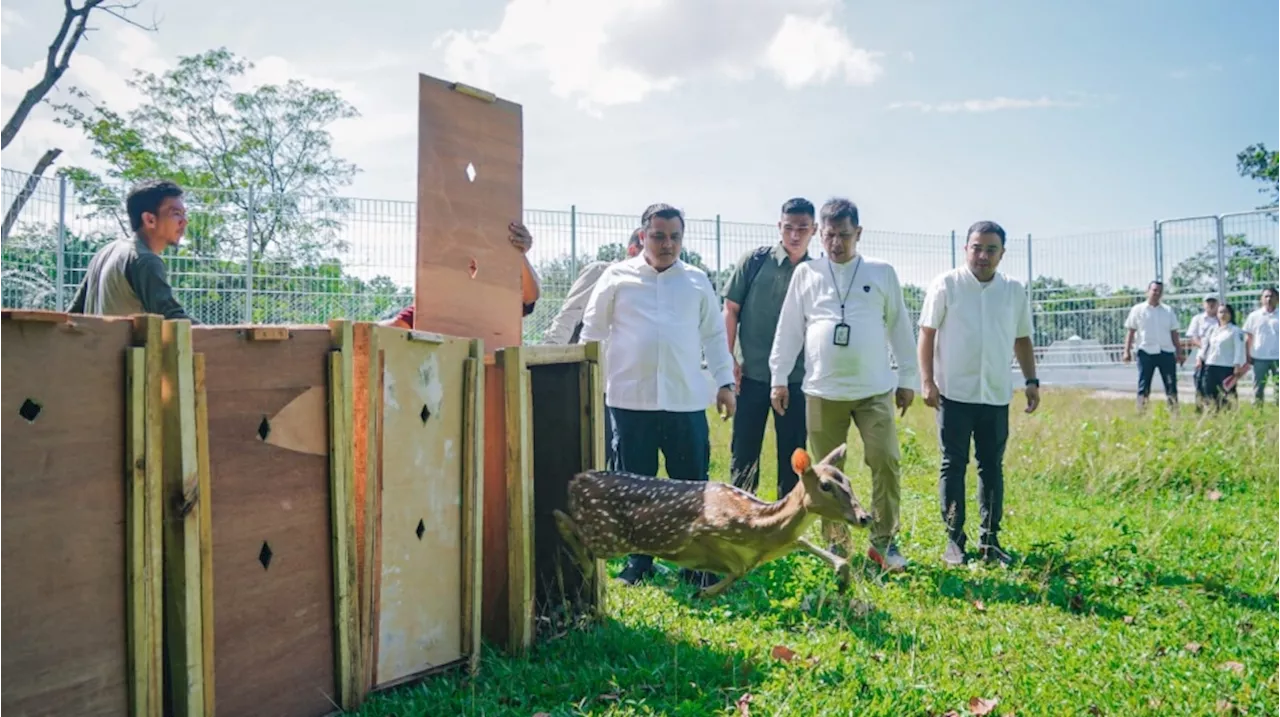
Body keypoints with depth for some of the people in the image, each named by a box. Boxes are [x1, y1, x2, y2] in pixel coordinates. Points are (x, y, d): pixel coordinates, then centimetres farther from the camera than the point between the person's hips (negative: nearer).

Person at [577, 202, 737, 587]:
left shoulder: (698, 280, 9)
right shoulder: (617, 277, 4)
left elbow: (714, 335, 13)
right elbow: (592, 332, 7)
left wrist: (725, 382, 9)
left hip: (687, 401, 1)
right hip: (630, 400, -1)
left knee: (693, 484, 4)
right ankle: (638, 563, 20)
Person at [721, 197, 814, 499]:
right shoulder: (755, 261, -2)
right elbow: (731, 310, 1)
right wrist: (728, 359, -4)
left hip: (797, 379, 1)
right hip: (753, 375, -1)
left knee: (793, 454, 9)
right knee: (744, 451, 6)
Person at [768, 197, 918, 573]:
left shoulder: (882, 273, 5)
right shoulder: (806, 273, 5)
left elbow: (900, 328, 8)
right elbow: (789, 329, 7)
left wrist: (908, 378, 7)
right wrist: (779, 377, 3)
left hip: (875, 389, 0)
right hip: (823, 391, 1)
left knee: (886, 462, -8)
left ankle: (883, 541, 8)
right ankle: (837, 545, 19)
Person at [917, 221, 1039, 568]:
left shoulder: (1015, 290, 7)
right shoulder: (945, 285, -3)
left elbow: (1022, 339, 15)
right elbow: (927, 333, -2)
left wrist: (1032, 380, 7)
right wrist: (927, 380, -9)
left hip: (996, 395, 3)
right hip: (955, 392, -3)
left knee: (993, 467, 8)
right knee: (953, 465, 2)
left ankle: (990, 539, 16)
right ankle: (954, 539, 9)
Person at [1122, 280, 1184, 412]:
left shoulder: (1168, 311, 13)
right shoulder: (1137, 310, 5)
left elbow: (1174, 334, 14)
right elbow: (1131, 332, 3)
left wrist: (1179, 353, 8)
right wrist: (1127, 351, -5)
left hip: (1166, 352, 3)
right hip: (1146, 352, -3)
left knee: (1171, 385, 2)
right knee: (1143, 386, -1)